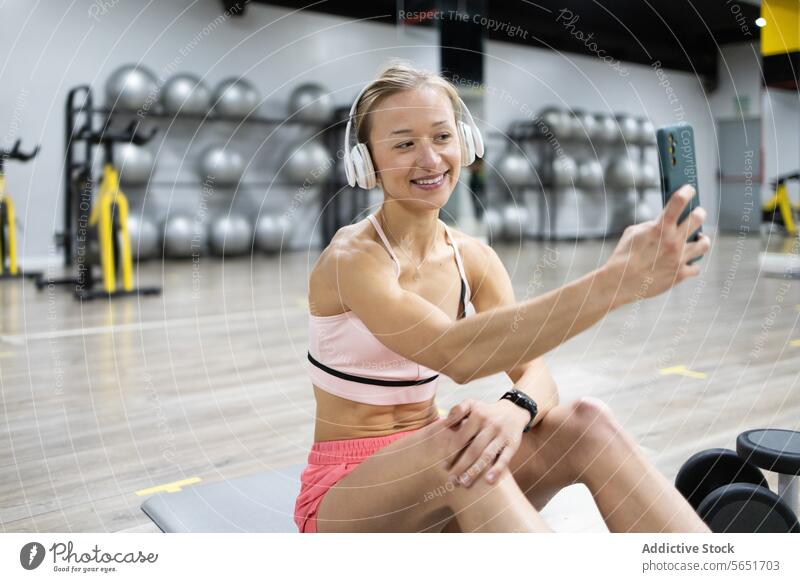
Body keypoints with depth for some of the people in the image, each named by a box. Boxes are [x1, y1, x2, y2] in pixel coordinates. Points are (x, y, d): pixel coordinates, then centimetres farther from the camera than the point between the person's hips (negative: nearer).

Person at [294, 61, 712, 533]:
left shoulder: (474, 259, -1)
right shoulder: (352, 257, -20)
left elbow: (537, 375, -11)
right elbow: (454, 353, -39)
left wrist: (514, 410, -35)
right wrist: (614, 282, -47)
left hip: (442, 480, 5)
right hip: (345, 494, -4)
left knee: (588, 423, -20)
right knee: (458, 439, -37)